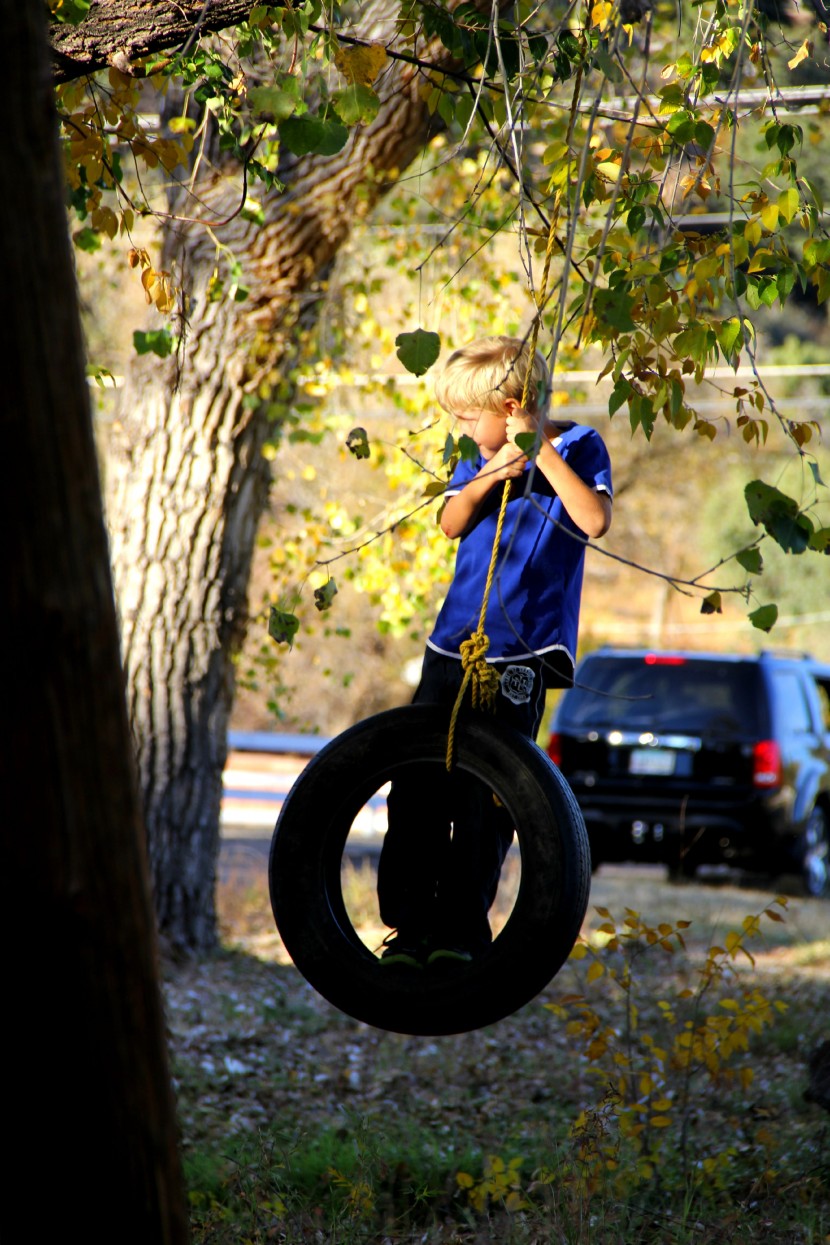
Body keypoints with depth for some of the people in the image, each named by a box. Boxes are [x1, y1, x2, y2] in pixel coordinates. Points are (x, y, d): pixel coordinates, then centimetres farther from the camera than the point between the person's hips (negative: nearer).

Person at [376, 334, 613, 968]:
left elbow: (595, 520, -17)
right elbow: (451, 524, 7)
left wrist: (541, 451, -19)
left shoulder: (578, 447, -2)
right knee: (417, 788, 1)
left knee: (486, 798, -7)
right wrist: (485, 480, -10)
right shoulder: (482, 455, 13)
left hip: (521, 653, -5)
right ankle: (411, 925, 8)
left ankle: (461, 927, 3)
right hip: (454, 644, 6)